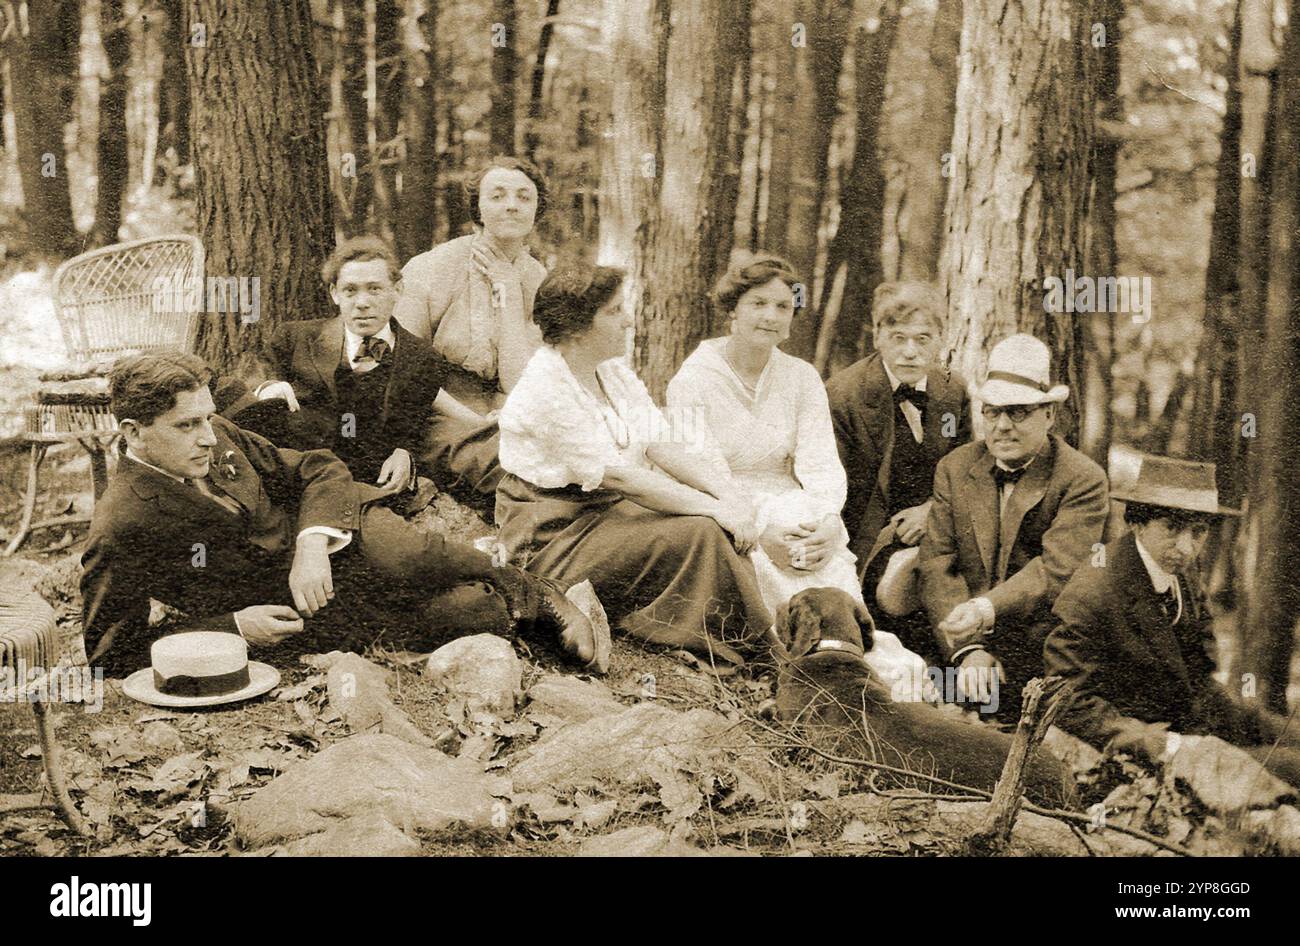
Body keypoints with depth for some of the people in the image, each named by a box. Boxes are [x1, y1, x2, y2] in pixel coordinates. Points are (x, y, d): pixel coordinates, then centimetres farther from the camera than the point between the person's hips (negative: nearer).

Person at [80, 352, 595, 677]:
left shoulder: (214, 434, -3)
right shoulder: (121, 529, -18)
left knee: (412, 558, -29)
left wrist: (313, 543, -18)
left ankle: (543, 597, -11)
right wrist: (234, 628, -20)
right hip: (302, 612, -4)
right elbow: (113, 652, -13)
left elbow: (318, 469, 3)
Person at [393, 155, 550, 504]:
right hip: (444, 421, -4)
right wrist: (474, 420, -15)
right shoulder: (432, 269, -2)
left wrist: (508, 292, -8)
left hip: (512, 424, 4)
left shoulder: (539, 281, 8)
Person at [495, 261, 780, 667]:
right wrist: (714, 509, -25)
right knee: (700, 534, -23)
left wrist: (726, 491, -15)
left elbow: (663, 445, 2)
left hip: (609, 512, 8)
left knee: (725, 526, -12)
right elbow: (619, 478, -25)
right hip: (554, 540, -8)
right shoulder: (545, 390, -20)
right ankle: (743, 655, -11)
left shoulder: (614, 371, 8)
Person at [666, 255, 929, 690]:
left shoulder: (802, 378, 9)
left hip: (793, 511, 4)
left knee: (833, 564, -29)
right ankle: (867, 656, -36)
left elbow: (821, 463, 0)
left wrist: (829, 521, -22)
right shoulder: (693, 380, -3)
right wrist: (759, 529, -27)